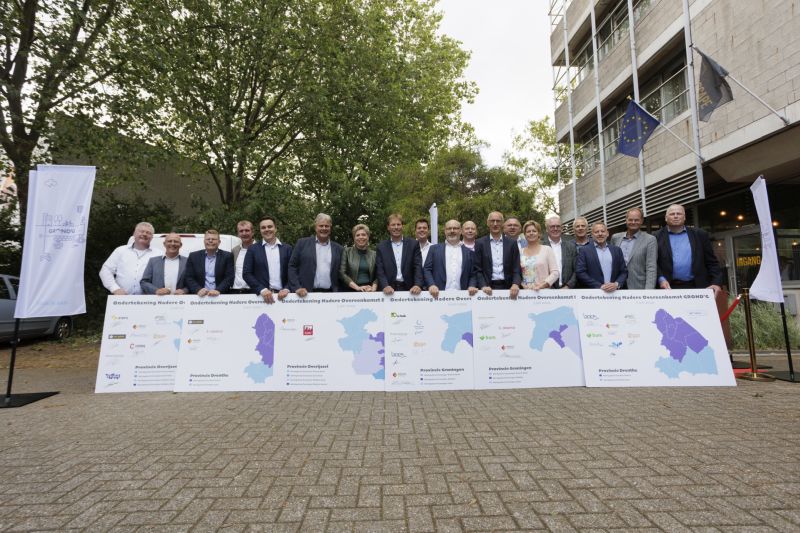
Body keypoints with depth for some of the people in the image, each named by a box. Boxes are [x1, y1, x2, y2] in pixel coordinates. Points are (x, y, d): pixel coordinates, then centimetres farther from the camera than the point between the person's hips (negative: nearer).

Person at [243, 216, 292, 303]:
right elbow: (246, 274, 0)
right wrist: (262, 289, -13)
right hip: (261, 296, -1)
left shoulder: (287, 248, 8)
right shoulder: (253, 249, 6)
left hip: (282, 295, 1)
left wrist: (286, 289, -12)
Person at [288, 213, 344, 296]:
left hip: (330, 295, 2)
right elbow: (292, 266, 3)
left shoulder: (338, 248, 10)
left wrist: (338, 294, 1)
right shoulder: (302, 243, 5)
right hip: (306, 294, -1)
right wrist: (297, 288, -7)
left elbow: (340, 273, 12)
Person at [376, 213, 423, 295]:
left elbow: (418, 267, -1)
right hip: (389, 291, 0)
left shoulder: (413, 244, 5)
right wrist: (385, 286, -18)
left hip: (409, 290, 0)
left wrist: (418, 285, -17)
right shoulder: (381, 246, 5)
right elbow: (380, 270, -1)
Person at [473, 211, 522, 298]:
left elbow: (516, 268, 3)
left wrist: (515, 284, -15)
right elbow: (477, 269, 0)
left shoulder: (512, 243, 7)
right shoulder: (480, 243, 3)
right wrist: (484, 286, -15)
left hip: (508, 288, 1)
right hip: (489, 288, -1)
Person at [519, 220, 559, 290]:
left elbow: (555, 272, -2)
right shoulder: (520, 252, 8)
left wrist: (542, 285, -13)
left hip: (544, 291, -1)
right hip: (525, 291, 2)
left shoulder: (547, 249, 3)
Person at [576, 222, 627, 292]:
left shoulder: (616, 250, 12)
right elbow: (580, 273, -6)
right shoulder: (584, 251, 2)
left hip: (614, 293, 3)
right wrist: (600, 286, -13)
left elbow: (624, 272, 11)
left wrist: (616, 284, -9)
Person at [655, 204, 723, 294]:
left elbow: (712, 262, 10)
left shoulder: (699, 235, 11)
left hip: (697, 287, 2)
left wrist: (717, 283, -2)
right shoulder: (657, 237, 5)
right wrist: (661, 279, -14)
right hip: (668, 288, -2)